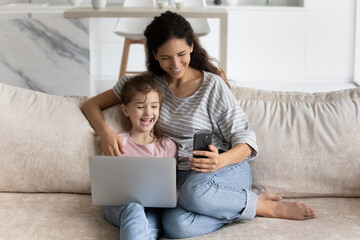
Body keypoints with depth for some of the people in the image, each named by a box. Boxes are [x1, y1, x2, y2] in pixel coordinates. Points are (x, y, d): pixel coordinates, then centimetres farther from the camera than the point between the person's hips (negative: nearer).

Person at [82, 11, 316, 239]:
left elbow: (246, 140, -5)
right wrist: (105, 132, -11)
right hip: (181, 176, 3)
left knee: (195, 191, -42)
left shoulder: (212, 85, -3)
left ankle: (265, 206, -16)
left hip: (226, 170, -2)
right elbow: (92, 105, 13)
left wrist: (220, 161, -28)